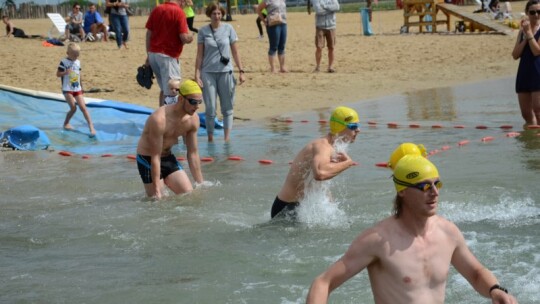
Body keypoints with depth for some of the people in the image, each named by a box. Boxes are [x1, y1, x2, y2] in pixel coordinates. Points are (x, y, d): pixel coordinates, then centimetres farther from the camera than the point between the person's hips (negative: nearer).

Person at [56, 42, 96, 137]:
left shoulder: (78, 62, 10)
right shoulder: (64, 62, -7)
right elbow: (58, 74, -8)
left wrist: (81, 86, 23)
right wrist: (65, 72, -27)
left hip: (77, 89, 4)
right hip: (67, 89, -4)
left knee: (83, 107, -5)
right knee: (73, 108, -9)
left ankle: (91, 127, -9)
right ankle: (66, 123, 16)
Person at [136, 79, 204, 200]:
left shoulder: (193, 119, -11)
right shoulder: (159, 119, -32)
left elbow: (193, 154, -1)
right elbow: (155, 157, -27)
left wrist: (200, 184, 1)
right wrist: (157, 190, -25)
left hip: (169, 158, 6)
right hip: (148, 159, -6)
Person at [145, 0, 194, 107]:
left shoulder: (157, 9, 8)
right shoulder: (178, 12, -11)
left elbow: (148, 33, 8)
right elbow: (184, 38, -17)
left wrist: (148, 55, 13)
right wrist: (190, 37, 5)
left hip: (153, 53, 7)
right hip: (169, 56, -7)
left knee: (164, 89, 19)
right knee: (171, 92, -3)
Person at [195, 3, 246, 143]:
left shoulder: (228, 29, 3)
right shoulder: (203, 31, 1)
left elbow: (235, 52, 7)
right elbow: (200, 54, 3)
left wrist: (241, 71, 2)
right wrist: (197, 74, -3)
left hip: (225, 72, 1)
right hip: (208, 73, -1)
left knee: (227, 108, 3)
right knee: (210, 109, -1)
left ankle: (227, 138, 6)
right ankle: (210, 139, 7)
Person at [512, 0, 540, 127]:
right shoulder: (522, 31, 13)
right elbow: (515, 55, 3)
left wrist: (529, 32, -13)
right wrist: (525, 36, -6)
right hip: (523, 73, 6)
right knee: (526, 114, 8)